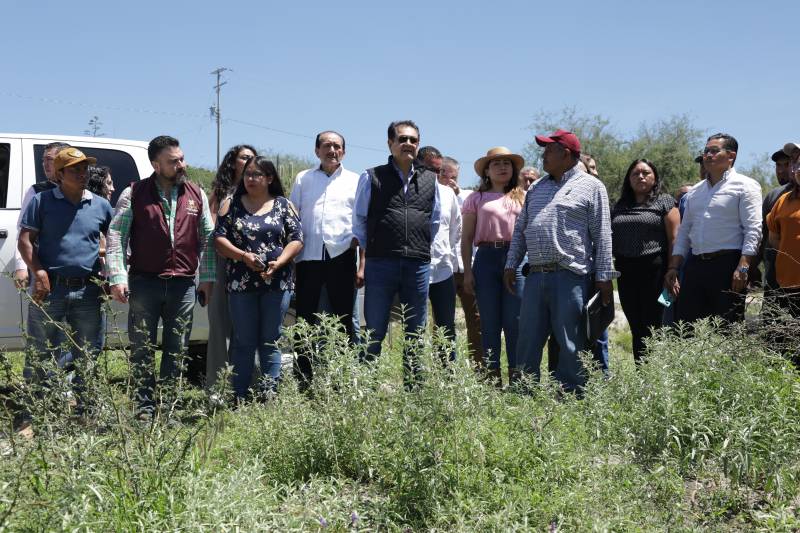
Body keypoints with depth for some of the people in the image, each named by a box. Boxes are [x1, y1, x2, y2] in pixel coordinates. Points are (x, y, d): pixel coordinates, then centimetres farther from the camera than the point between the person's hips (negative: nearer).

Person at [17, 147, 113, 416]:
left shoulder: (101, 205, 11)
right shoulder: (42, 201, 3)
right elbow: (25, 240, -1)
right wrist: (39, 272, -15)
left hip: (87, 291, 3)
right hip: (49, 288, -3)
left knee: (87, 357, 8)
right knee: (39, 356, 1)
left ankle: (85, 411, 18)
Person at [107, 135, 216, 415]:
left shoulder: (196, 195, 11)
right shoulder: (134, 194, 2)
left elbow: (207, 237, 13)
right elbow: (116, 236, -1)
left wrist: (208, 278, 7)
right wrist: (117, 278, -10)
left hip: (183, 285, 2)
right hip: (144, 283, -2)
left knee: (177, 350, 7)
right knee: (142, 348, 1)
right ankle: (145, 406, 10)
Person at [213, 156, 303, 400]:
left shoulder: (284, 205, 9)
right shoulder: (231, 204, 9)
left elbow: (297, 239, 3)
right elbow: (219, 238, 2)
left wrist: (279, 262, -13)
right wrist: (243, 256, -14)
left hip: (277, 283, 0)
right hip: (241, 284, 0)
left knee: (271, 342, 3)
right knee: (243, 342, 3)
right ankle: (239, 398, 8)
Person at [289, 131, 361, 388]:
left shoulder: (355, 181, 11)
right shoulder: (303, 179, 14)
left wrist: (362, 265, 1)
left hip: (341, 257, -1)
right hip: (308, 257, 1)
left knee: (343, 320, 3)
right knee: (304, 320, 2)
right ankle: (302, 380, 8)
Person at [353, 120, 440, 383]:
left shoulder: (430, 180, 12)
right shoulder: (372, 178, 4)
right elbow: (359, 220, 9)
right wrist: (366, 254, 7)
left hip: (418, 265, 3)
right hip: (380, 263, -3)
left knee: (415, 335, 9)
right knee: (374, 334, -1)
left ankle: (413, 386, 17)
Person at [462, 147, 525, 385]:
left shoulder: (523, 197, 13)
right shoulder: (477, 198, 11)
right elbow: (467, 238, 10)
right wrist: (467, 271, 2)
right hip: (486, 258, 0)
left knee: (515, 321, -2)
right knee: (489, 321, 3)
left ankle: (517, 376, 4)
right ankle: (492, 376, 8)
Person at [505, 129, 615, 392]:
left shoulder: (591, 187, 2)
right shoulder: (537, 188, 19)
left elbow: (602, 236, -3)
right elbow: (520, 229, 21)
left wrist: (603, 277, -7)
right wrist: (511, 264, 13)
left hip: (571, 277, -5)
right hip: (536, 276, 5)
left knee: (571, 345, 0)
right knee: (528, 341, 7)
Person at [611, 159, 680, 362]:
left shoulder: (664, 202, 3)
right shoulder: (620, 206, 17)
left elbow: (674, 238, -4)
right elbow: (610, 238, 18)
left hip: (654, 269, -5)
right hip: (625, 270, 5)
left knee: (652, 325, -5)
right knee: (636, 327, 7)